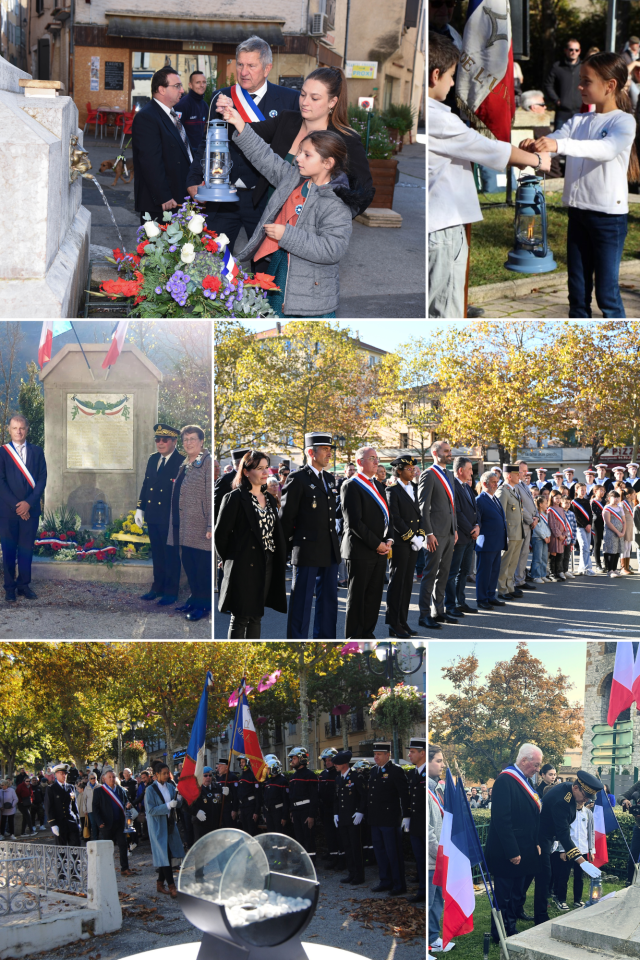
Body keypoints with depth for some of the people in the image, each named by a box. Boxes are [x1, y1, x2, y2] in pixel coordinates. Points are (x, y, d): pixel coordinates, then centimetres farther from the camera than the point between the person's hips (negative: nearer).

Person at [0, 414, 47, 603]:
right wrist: (16, 506, -11)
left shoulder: (37, 451, 8)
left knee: (26, 549, 4)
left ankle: (24, 585, 12)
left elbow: (42, 479, 3)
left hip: (30, 509, 2)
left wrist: (29, 503, -9)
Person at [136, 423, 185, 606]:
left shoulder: (182, 463, -10)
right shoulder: (152, 459, 12)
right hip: (153, 516, 7)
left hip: (170, 519, -7)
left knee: (171, 555, 2)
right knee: (157, 554, 15)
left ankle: (171, 592, 11)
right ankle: (158, 588, 25)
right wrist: (140, 508, 14)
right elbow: (146, 484, 18)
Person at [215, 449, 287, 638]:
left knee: (256, 617, 10)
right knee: (240, 618, -4)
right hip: (244, 566, -7)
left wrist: (280, 560, 9)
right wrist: (229, 560, 0)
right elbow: (220, 533, -7)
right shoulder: (235, 498, -9)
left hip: (266, 566, 7)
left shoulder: (269, 499, 14)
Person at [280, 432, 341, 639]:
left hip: (330, 551, 8)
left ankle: (325, 639, 20)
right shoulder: (298, 479, -10)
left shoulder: (329, 479, 13)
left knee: (329, 600, 12)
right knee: (302, 601, -1)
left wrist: (334, 540, 16)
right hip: (308, 550, -7)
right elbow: (286, 515, -8)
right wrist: (292, 542, -1)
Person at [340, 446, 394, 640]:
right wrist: (377, 544, -15)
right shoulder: (351, 486, -10)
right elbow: (354, 522, -16)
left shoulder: (378, 486, 17)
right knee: (357, 596, 0)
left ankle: (367, 633, 18)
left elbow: (386, 515, 19)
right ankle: (353, 636, 6)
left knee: (374, 595, 9)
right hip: (360, 551, -7)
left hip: (380, 550, 7)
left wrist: (389, 540, 1)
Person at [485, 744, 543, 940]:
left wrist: (536, 843, 11)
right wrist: (512, 852, -23)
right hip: (506, 855, -9)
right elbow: (501, 819, -23)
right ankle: (500, 936, 10)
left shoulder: (525, 780, 12)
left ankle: (511, 930, 24)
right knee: (504, 897, 1)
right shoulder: (505, 781, -18)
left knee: (518, 895, 15)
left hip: (522, 852, 9)